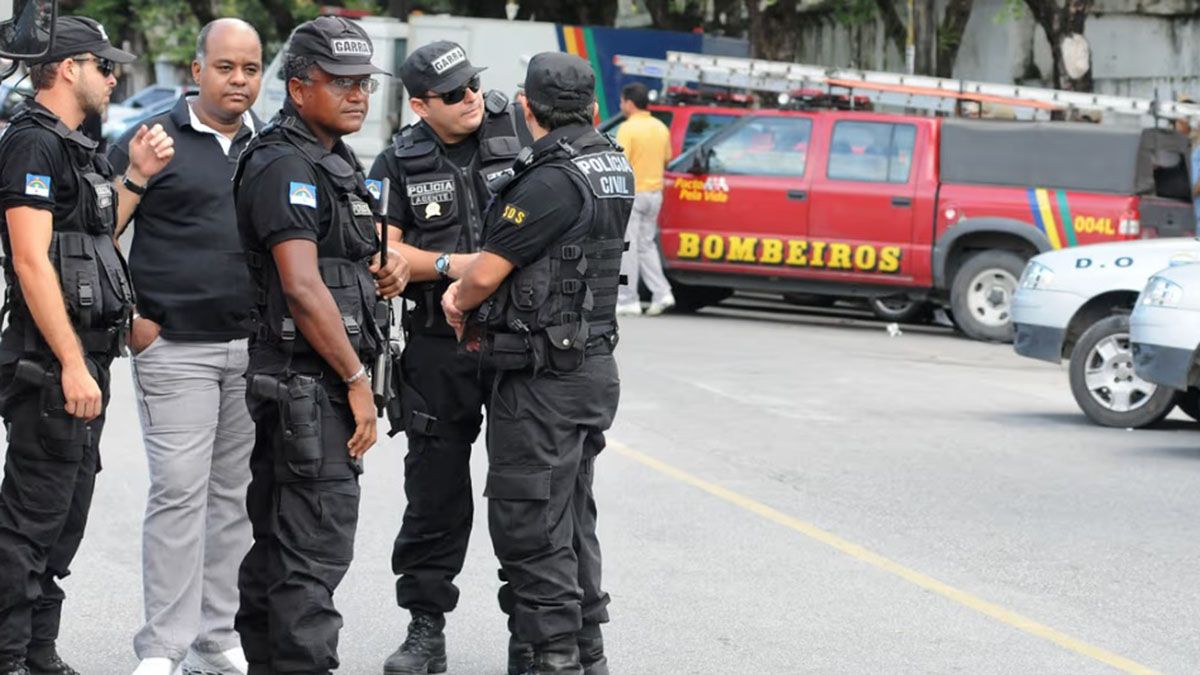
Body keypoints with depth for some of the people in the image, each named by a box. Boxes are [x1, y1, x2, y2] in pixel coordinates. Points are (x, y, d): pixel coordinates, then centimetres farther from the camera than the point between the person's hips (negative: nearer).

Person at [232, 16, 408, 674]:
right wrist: (356, 380, -19)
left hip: (312, 381, 10)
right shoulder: (286, 166, -14)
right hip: (307, 379, -10)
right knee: (317, 543, -11)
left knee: (278, 537, 15)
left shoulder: (331, 161, 18)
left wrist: (385, 268, 9)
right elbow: (302, 288, -22)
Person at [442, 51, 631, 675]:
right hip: (592, 365, 9)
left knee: (530, 528, -3)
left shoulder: (551, 181, -20)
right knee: (572, 520, 18)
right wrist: (470, 293, 6)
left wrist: (459, 303, 6)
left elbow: (485, 275, -16)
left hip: (543, 381, -9)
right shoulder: (613, 169, 9)